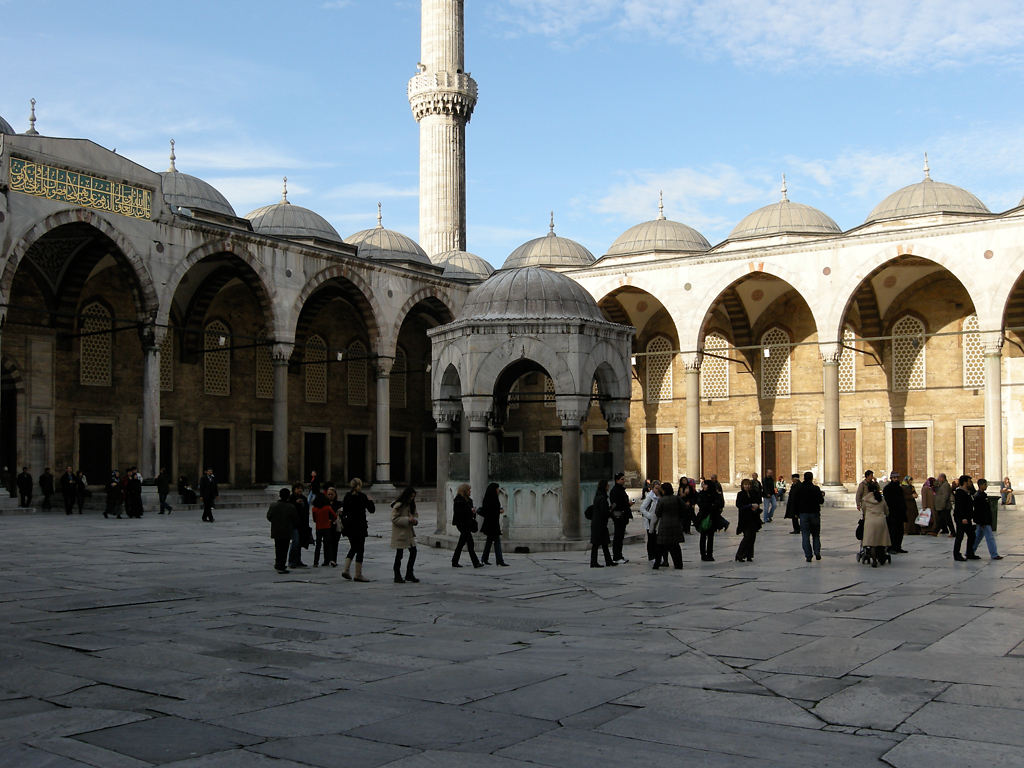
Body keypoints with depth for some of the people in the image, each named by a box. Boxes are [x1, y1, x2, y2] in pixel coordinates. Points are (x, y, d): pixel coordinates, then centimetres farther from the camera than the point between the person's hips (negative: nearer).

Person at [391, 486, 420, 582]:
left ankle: (409, 574, 18)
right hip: (400, 533, -8)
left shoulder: (411, 505, 11)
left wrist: (415, 520, -5)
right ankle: (397, 576, 10)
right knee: (399, 554, 0)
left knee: (413, 552, 5)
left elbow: (415, 515, 19)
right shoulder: (398, 505, -15)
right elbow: (394, 519, -19)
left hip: (409, 533, 8)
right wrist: (407, 520, -24)